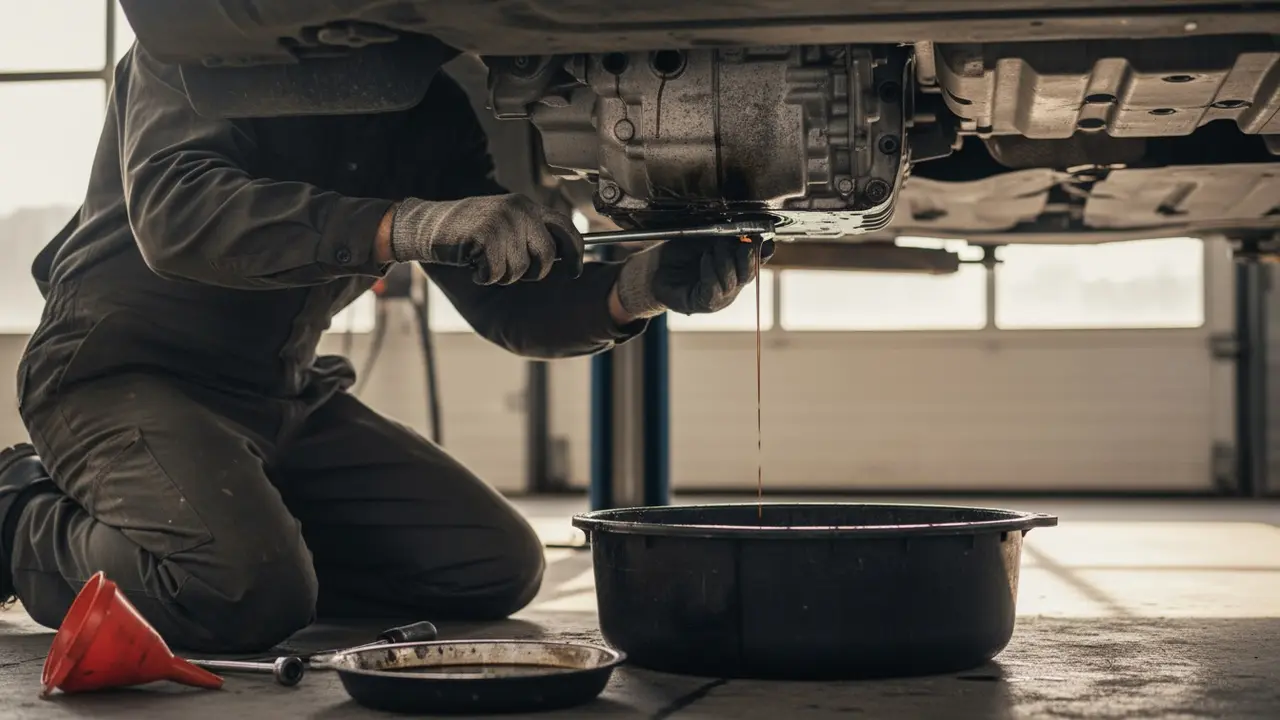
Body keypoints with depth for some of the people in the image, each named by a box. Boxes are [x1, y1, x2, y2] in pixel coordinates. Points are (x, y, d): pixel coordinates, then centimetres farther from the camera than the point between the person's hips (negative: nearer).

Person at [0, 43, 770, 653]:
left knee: (496, 567, -1)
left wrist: (636, 288, -22)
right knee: (249, 592, -32)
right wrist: (407, 227, -47)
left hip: (286, 392, 7)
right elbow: (172, 211, -34)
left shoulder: (433, 111, 3)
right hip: (122, 368, -7)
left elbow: (511, 306, 1)